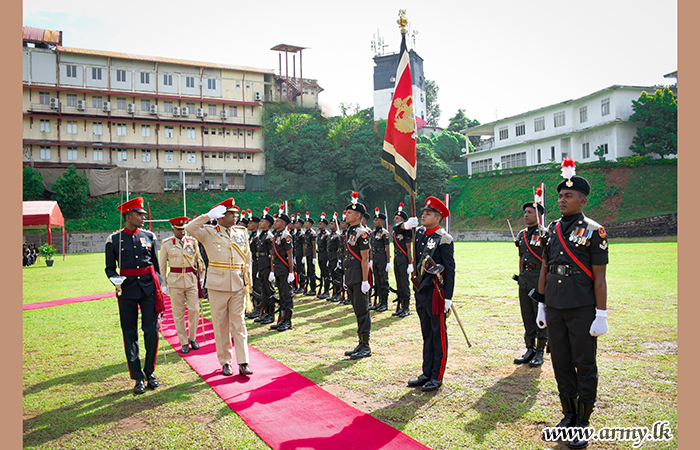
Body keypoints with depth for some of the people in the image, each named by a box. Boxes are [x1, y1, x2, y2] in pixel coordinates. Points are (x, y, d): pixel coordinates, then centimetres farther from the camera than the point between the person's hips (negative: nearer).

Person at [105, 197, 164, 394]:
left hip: (149, 288, 1)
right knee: (130, 334, 4)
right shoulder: (114, 240, 1)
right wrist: (116, 281, -14)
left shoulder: (149, 236, 7)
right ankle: (138, 378, 14)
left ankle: (150, 372, 16)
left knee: (151, 330, -2)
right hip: (127, 290, -1)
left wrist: (158, 288, 12)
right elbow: (110, 268, 7)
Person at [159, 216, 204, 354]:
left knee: (194, 309, 0)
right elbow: (162, 265, 5)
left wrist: (201, 277, 9)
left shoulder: (192, 241, 5)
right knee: (178, 313, 3)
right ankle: (184, 342, 14)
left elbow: (199, 260, 14)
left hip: (192, 280, 1)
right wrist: (163, 284, 2)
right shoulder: (166, 244, 1)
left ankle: (192, 338, 19)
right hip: (175, 281, -1)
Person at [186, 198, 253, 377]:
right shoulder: (209, 232, 0)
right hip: (218, 286, -2)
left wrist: (248, 280, 11)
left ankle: (243, 362, 7)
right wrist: (209, 215, -15)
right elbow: (190, 228, -17)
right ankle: (225, 362, 17)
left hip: (238, 286, 2)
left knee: (239, 324, 4)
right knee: (220, 325, 6)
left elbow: (247, 257, 17)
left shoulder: (242, 233, 10)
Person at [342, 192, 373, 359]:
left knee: (362, 311, -3)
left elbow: (365, 259, -16)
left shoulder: (362, 233, -13)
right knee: (357, 310, 13)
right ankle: (361, 344, 22)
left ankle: (366, 347, 5)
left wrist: (365, 281, -19)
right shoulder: (349, 231, 15)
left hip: (359, 277, -9)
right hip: (350, 277, 9)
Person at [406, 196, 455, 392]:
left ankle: (437, 377, 13)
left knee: (438, 335, 4)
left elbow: (450, 269, -11)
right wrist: (408, 228, 4)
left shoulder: (444, 239, -10)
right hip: (420, 290, 7)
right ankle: (427, 374, 24)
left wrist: (448, 297, -15)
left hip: (436, 291, -7)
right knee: (426, 333, 15)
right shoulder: (419, 233, 9)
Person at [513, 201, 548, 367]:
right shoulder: (521, 234, 13)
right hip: (524, 280, 6)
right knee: (527, 316, 11)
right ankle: (530, 350, 21)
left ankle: (539, 353, 10)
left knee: (541, 316, 1)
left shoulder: (545, 233, -6)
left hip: (539, 278, -6)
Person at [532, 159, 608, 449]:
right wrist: (541, 306, 12)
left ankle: (582, 423, 18)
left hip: (582, 310, -5)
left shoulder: (594, 231, -6)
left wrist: (601, 316, -10)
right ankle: (569, 415, 27)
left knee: (584, 367, 5)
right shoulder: (551, 230, 9)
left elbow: (599, 278, -8)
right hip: (554, 310, 5)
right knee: (561, 365, 12)